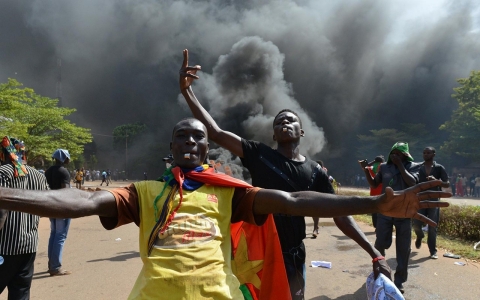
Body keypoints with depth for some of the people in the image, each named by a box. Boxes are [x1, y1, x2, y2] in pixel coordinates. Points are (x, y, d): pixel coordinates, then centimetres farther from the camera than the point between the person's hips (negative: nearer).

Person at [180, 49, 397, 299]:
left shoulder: (315, 172, -2)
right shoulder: (259, 154, -6)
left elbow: (341, 216, 0)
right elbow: (215, 133, -13)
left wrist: (374, 254, -7)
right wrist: (186, 91, -20)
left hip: (292, 257, 1)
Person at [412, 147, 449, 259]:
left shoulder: (439, 168, -1)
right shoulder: (418, 168, 4)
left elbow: (447, 184, -3)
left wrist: (436, 180, -21)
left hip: (434, 200, -1)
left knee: (432, 227, 0)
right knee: (416, 224, -3)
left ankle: (433, 251, 11)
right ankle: (420, 237, 30)